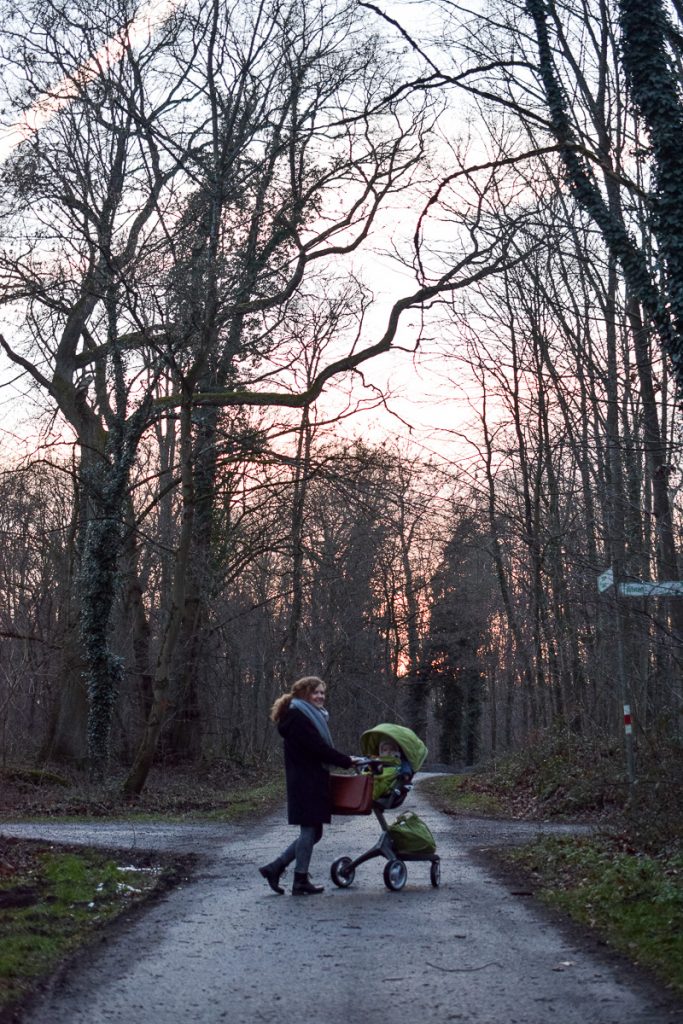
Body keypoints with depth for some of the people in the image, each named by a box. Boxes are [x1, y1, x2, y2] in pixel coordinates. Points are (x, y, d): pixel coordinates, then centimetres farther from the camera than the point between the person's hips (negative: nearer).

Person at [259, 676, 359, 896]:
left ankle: (275, 868, 15)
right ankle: (300, 882, 5)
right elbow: (318, 748, -19)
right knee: (310, 830, -3)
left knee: (312, 831, 11)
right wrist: (347, 761, -14)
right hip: (306, 784, -10)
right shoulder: (298, 717, -13)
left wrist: (345, 760, 6)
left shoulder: (311, 716, 19)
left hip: (314, 782, 10)